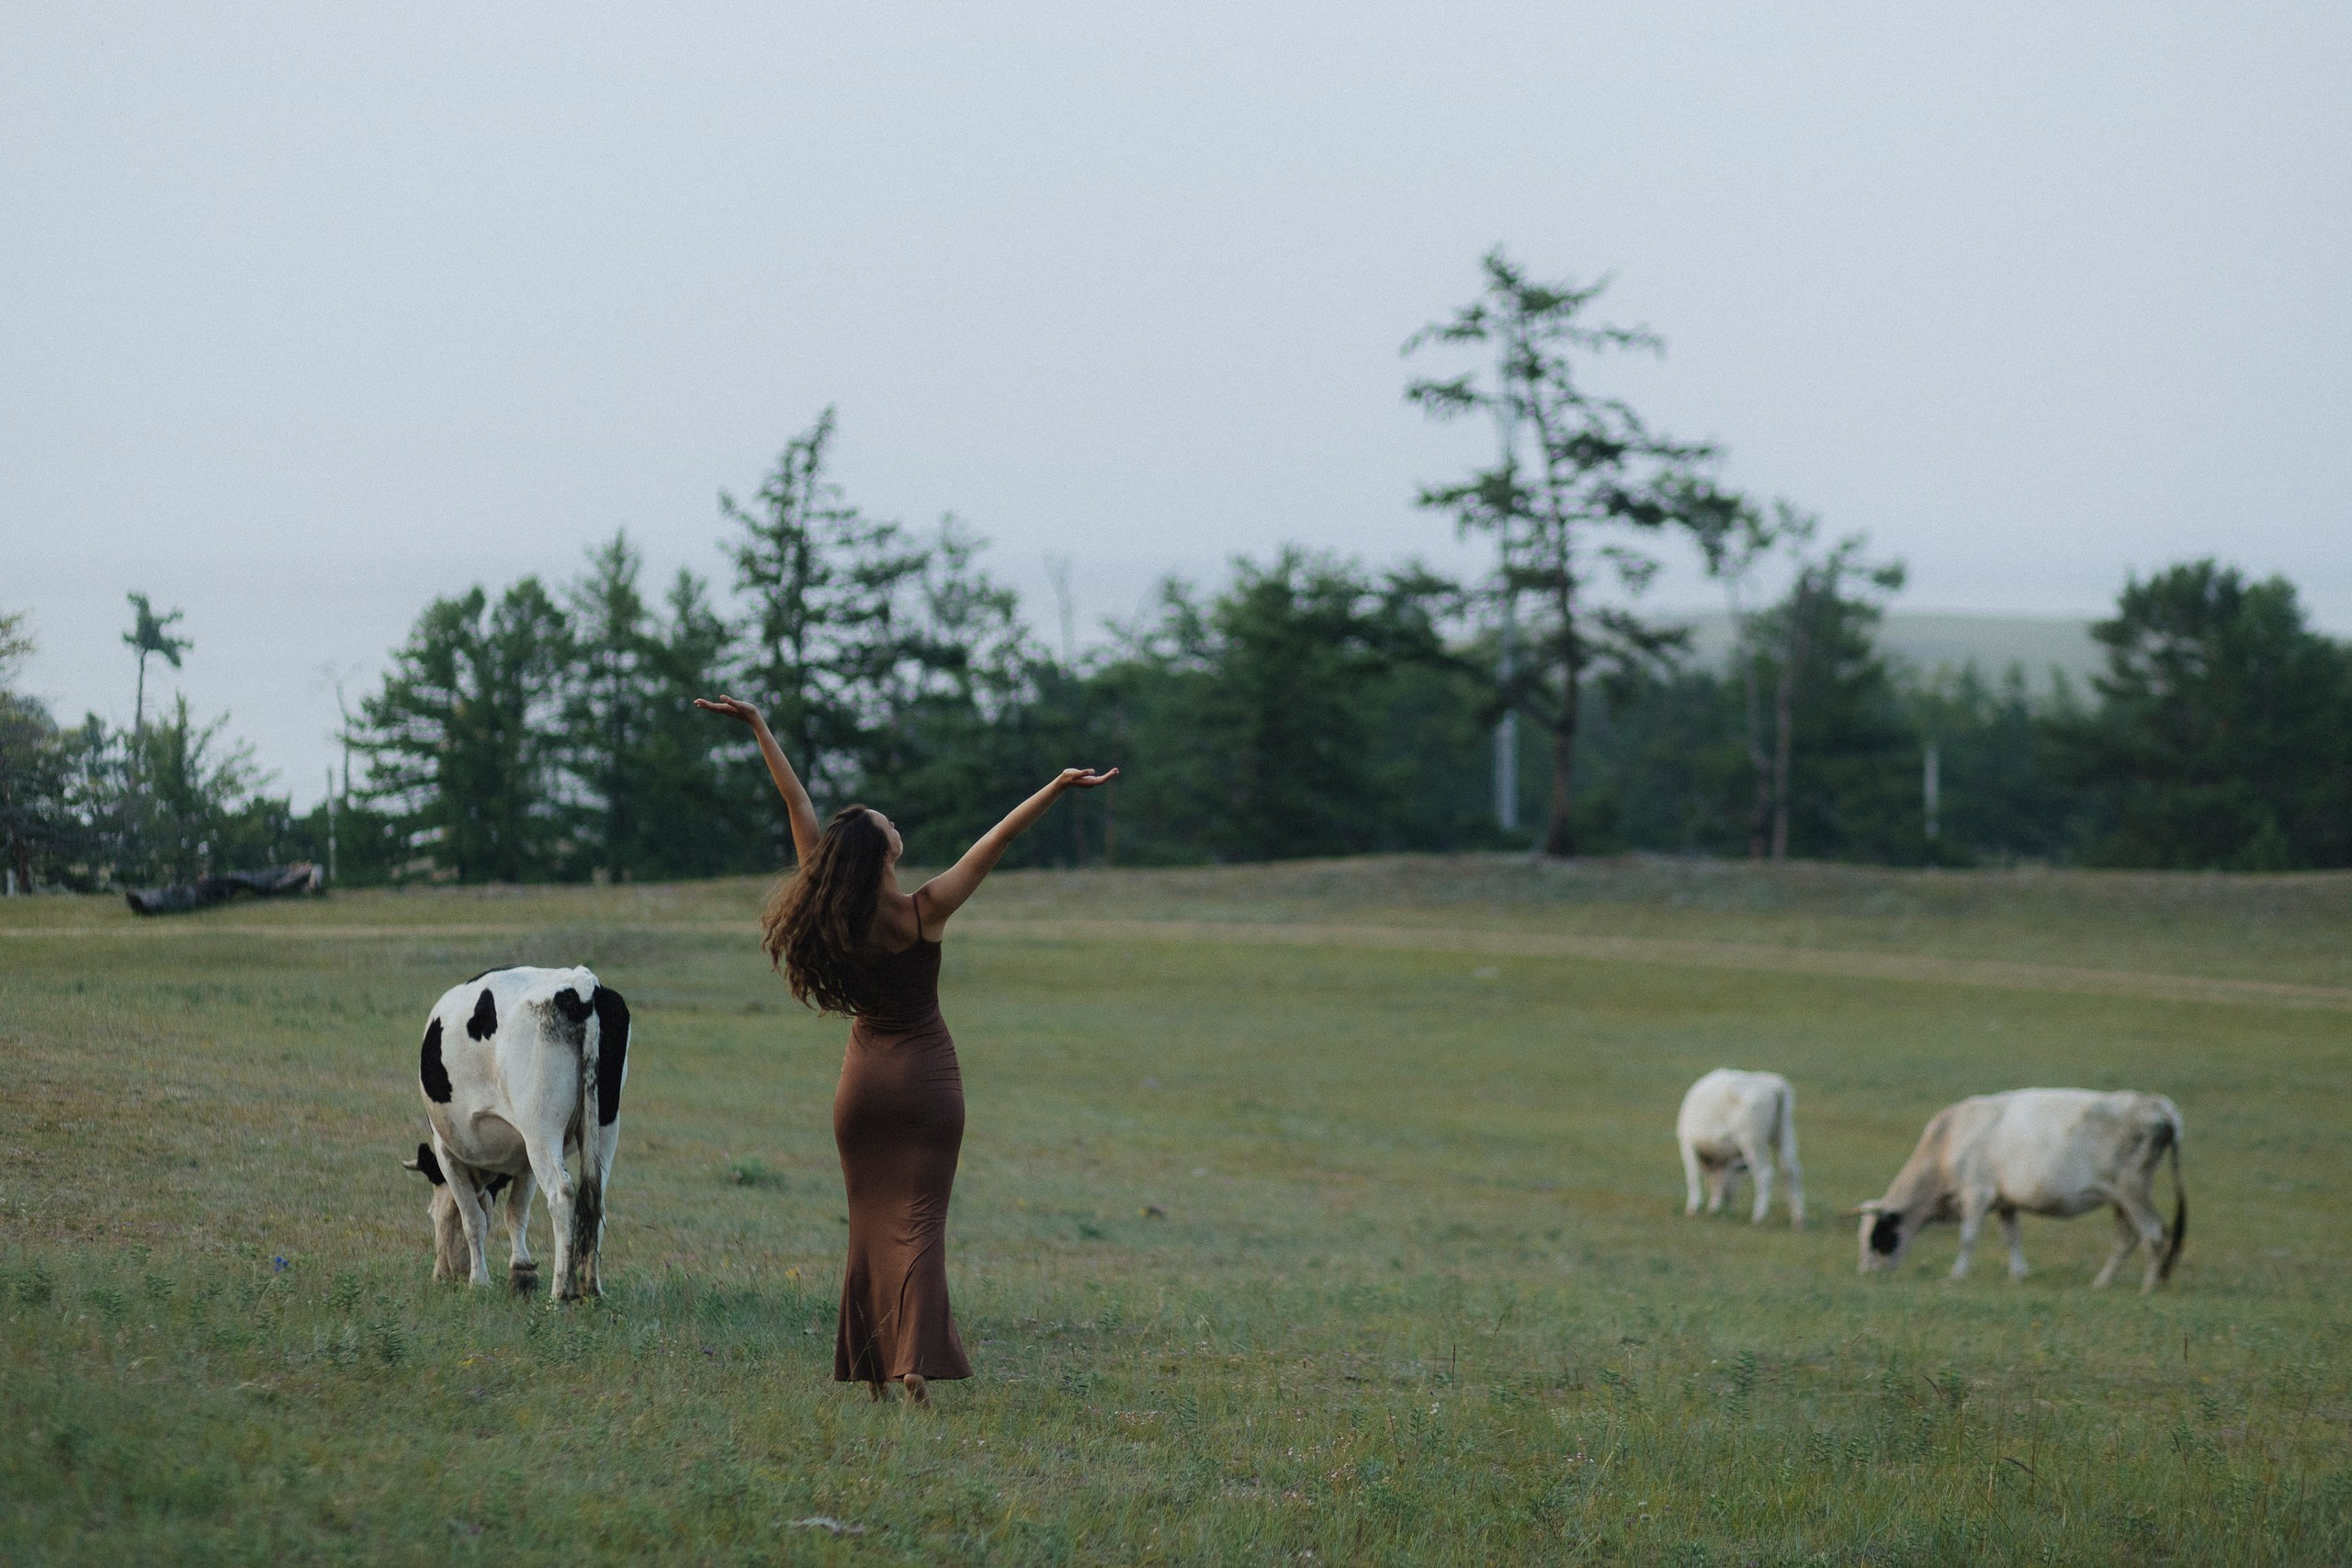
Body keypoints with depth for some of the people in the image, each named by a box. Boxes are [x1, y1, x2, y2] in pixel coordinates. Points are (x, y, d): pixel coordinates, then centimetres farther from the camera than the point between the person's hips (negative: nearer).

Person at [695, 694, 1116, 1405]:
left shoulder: (828, 911, -8)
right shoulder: (921, 915, -17)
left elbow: (797, 802, -2)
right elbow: (995, 841, -19)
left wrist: (759, 728, 2)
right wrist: (1056, 788, -21)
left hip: (865, 1075, 4)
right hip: (926, 1076, -3)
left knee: (870, 1222, 11)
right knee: (920, 1221, -4)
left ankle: (870, 1367, 9)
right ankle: (916, 1362, -19)